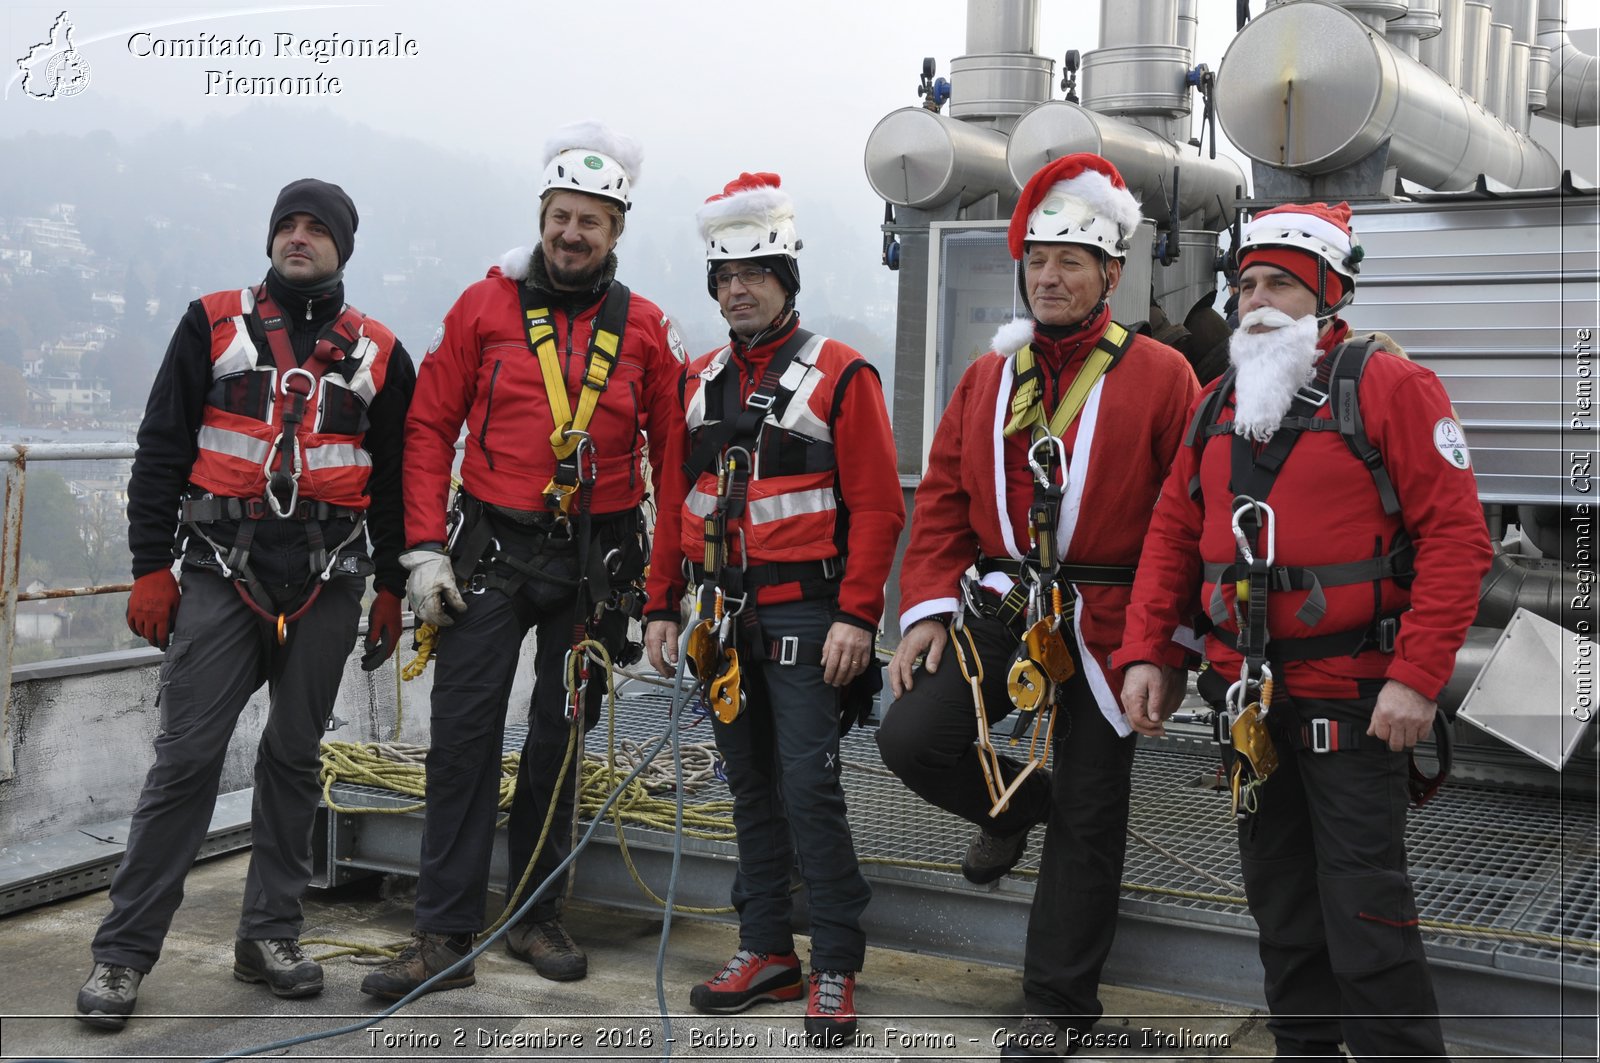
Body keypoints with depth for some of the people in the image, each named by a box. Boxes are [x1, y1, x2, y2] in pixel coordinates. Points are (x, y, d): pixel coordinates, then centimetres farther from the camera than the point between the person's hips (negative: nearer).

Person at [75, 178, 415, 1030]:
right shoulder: (212, 326, 7)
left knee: (294, 759, 8)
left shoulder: (378, 354, 10)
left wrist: (392, 588, 11)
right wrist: (150, 567, -2)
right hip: (221, 573, -2)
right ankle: (124, 950, 2)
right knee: (187, 757, -5)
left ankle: (270, 934, 18)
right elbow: (160, 451, 5)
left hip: (327, 583, 2)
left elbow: (395, 480, 14)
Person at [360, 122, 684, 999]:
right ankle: (444, 937, 2)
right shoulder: (485, 307, 0)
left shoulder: (642, 327, 4)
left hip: (595, 559, 1)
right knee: (464, 735, -4)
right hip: (492, 549, -1)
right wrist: (425, 549, -7)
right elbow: (430, 429, 1)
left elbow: (674, 451, 7)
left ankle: (537, 917, 24)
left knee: (560, 739, 10)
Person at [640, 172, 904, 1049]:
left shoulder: (840, 376, -6)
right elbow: (676, 503, 15)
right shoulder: (699, 381, 12)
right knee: (751, 786, 13)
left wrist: (857, 617, -16)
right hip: (722, 616, 6)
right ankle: (767, 952, 24)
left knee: (808, 787, -8)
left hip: (804, 614, -6)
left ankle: (836, 969, 3)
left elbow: (876, 506, -10)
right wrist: (662, 606, 10)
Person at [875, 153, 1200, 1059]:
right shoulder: (989, 377, 9)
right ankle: (1016, 806, 20)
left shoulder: (1160, 376, -5)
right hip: (998, 608, 4)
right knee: (911, 739, -13)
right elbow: (942, 500, 7)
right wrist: (928, 608, -3)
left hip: (1104, 624, -3)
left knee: (1090, 817, 5)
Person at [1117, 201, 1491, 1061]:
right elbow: (1172, 535, 13)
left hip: (1352, 698, -6)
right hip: (1249, 697, 6)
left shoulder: (1389, 387, -8)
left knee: (1364, 914, -6)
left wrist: (1418, 677, -20)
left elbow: (1454, 533, -14)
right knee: (1282, 909, 16)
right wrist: (1145, 651, 3)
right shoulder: (1217, 407, 12)